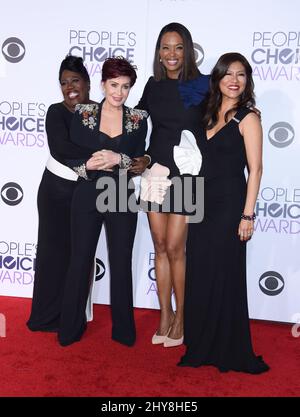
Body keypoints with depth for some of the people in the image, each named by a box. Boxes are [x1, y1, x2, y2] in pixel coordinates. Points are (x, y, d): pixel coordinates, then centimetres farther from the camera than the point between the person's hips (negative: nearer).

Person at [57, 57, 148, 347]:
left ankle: (123, 329, 24)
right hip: (87, 198, 0)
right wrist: (90, 165, -20)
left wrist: (118, 159, -19)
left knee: (121, 264, 8)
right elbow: (71, 158, -1)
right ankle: (71, 328, 23)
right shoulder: (83, 113, 2)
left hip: (121, 200, 1)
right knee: (80, 261, 6)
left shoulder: (138, 118, 3)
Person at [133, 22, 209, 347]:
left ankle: (180, 317, 15)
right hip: (155, 172, 4)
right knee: (160, 247, 8)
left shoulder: (202, 87, -5)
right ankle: (165, 316, 20)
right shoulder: (153, 86, 8)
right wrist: (142, 158, 11)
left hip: (185, 175, -4)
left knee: (174, 248, -3)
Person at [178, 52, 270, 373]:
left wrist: (247, 215, -15)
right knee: (199, 273, 11)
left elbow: (255, 169, -10)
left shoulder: (247, 118, -6)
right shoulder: (210, 115, 12)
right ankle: (202, 343, 26)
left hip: (228, 205, -6)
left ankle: (227, 350, 17)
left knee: (224, 276, 0)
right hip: (203, 203, 7)